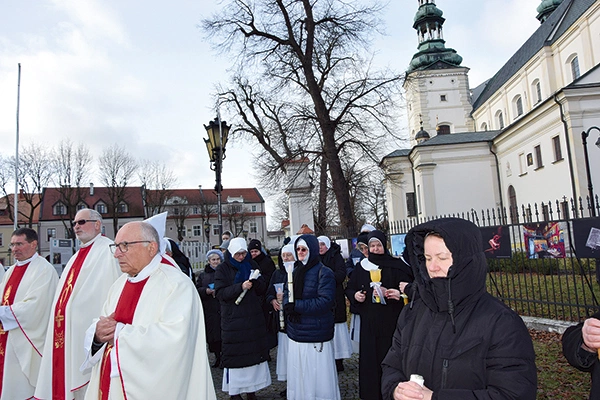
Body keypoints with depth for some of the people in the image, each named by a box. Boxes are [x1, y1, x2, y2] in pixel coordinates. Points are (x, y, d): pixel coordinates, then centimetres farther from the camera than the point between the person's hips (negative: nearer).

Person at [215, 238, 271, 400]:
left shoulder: (252, 265, 8)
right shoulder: (223, 269, -2)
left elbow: (263, 290, 7)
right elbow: (220, 293, -12)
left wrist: (256, 282, -15)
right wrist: (241, 286, -24)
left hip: (254, 318, 4)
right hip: (233, 319, -3)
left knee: (255, 353, 7)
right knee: (235, 355, 1)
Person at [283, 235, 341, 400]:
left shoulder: (324, 273, -9)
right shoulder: (295, 271, 13)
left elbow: (325, 301, -18)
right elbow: (287, 296, 11)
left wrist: (297, 305, -20)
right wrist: (289, 307, -11)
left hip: (316, 337, -6)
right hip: (296, 335, 6)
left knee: (318, 379, 1)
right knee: (298, 377, 12)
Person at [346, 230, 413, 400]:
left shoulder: (396, 266, -1)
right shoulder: (361, 267, 8)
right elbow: (350, 288, 14)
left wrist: (399, 294, -22)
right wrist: (355, 295, -6)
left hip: (391, 321, -2)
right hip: (369, 322, 2)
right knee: (370, 357, 5)